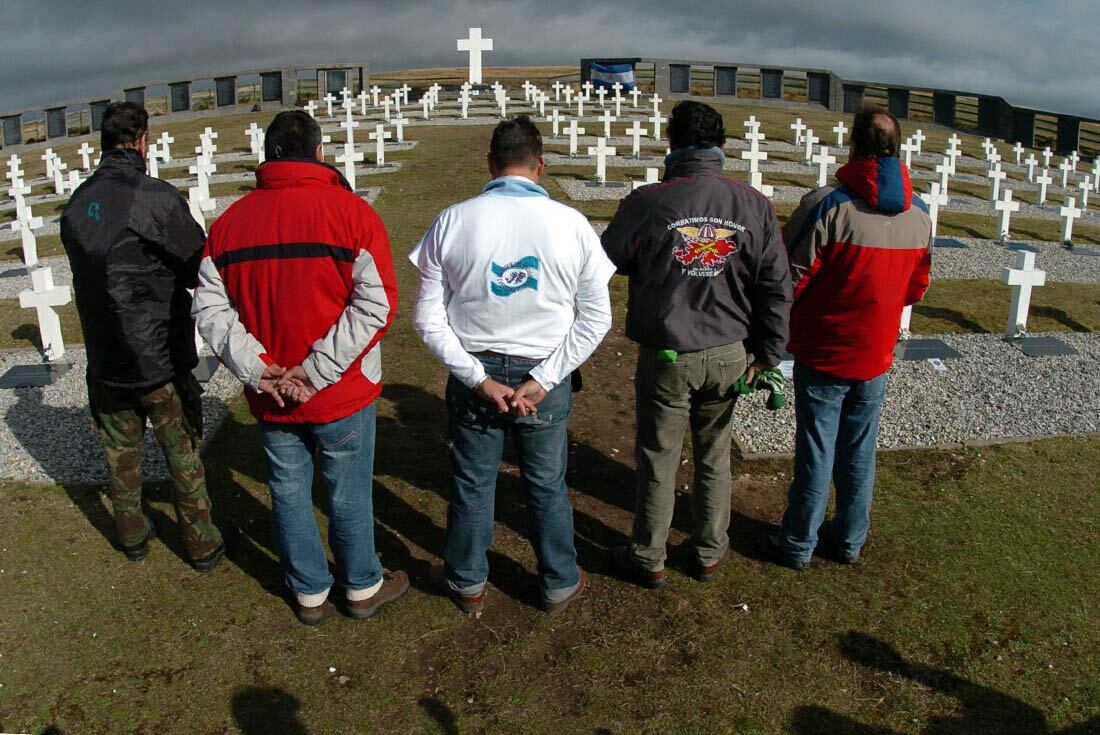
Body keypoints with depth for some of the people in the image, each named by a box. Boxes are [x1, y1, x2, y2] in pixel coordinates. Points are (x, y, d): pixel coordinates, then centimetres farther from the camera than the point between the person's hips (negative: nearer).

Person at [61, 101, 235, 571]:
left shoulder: (77, 204, 1)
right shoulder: (155, 196, -19)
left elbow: (88, 272, 5)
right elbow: (202, 267, -15)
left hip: (105, 360, 6)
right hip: (160, 359, -5)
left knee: (120, 452, 20)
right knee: (183, 454, 9)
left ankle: (133, 536, 37)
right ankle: (202, 544, 22)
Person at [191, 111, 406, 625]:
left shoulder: (228, 222, 0)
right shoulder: (351, 212, -12)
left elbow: (210, 308, -3)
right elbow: (375, 305, -19)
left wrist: (258, 371, -9)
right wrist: (315, 373, -17)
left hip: (270, 399, 4)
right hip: (342, 396, -3)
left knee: (288, 493, 19)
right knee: (349, 496, 14)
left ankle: (309, 593, 36)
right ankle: (362, 588, 34)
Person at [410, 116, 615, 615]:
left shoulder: (452, 222, -9)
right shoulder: (572, 223, -9)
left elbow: (428, 319, -9)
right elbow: (596, 318, -8)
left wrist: (479, 378, -9)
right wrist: (541, 380, -10)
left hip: (473, 373, 0)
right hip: (544, 376, 0)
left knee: (472, 484, 18)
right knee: (547, 486, 17)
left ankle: (467, 583, 38)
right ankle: (560, 585, 36)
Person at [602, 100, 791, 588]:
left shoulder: (648, 203, -15)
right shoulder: (755, 206, -5)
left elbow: (607, 263, -3)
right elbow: (777, 288, -1)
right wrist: (766, 355, 8)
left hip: (666, 357, -3)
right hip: (728, 356, 3)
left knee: (658, 460, 12)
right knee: (714, 457, 19)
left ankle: (649, 560, 28)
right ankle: (709, 553, 34)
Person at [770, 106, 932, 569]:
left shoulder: (827, 205, -19)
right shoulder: (920, 215, -1)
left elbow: (790, 278, -18)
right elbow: (917, 288, 9)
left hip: (824, 354, -4)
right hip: (876, 357, 5)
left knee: (815, 452, 6)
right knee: (860, 452, 16)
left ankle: (798, 544, 21)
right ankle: (850, 540, 31)